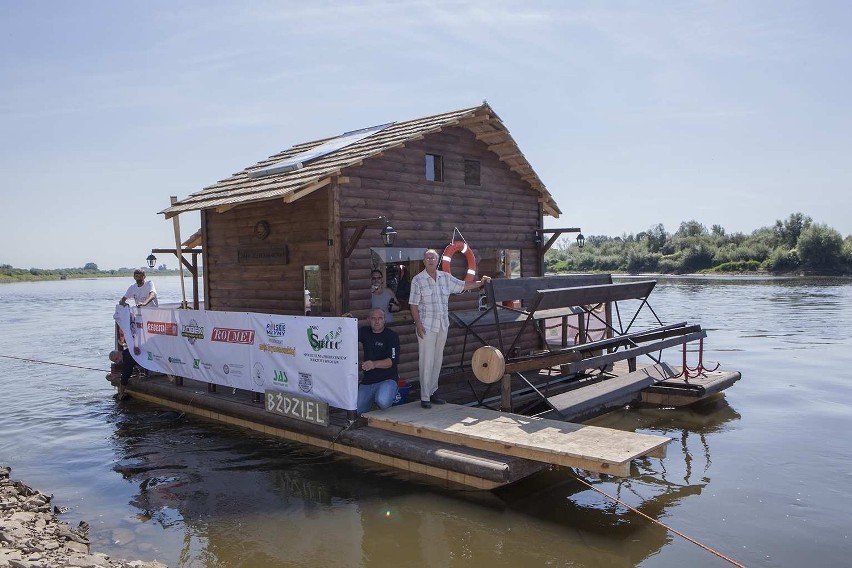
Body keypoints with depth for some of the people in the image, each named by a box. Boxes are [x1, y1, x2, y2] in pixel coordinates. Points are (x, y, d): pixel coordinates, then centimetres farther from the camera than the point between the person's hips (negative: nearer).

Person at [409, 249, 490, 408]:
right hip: (426, 326, -5)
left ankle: (432, 393, 20)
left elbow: (463, 285, 17)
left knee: (437, 360, 10)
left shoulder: (446, 277, 9)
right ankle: (424, 397, 0)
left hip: (443, 325, 5)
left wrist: (480, 283, 5)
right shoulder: (418, 280, -4)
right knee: (427, 361, -6)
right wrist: (418, 324, -14)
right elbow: (413, 305, -6)